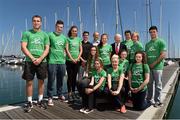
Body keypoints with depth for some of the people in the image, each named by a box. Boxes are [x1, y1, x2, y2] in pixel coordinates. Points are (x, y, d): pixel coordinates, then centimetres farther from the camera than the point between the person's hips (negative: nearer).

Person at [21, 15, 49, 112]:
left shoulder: (44, 35, 10)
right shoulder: (27, 33, 7)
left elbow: (47, 49, 3)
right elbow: (23, 47, -2)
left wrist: (40, 59, -12)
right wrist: (33, 58, -12)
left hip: (42, 61, 1)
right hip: (29, 61, -1)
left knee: (41, 81, 7)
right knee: (29, 82, 2)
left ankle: (40, 100, 22)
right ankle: (29, 102, 14)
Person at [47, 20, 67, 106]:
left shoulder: (64, 37, 13)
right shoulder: (50, 35, -4)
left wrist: (64, 56, 13)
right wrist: (49, 55, -7)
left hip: (62, 61, 5)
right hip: (52, 61, -5)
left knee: (60, 80, 14)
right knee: (51, 80, 0)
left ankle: (60, 94, 31)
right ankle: (50, 97, 12)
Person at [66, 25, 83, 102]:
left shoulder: (78, 39, 12)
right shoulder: (68, 39, 3)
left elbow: (81, 50, 8)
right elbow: (67, 50, -4)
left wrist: (77, 58, -4)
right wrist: (72, 59, -11)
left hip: (77, 61, 3)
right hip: (69, 60, -3)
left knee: (74, 77, 8)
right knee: (70, 77, -1)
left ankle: (73, 92, 19)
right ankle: (69, 93, 5)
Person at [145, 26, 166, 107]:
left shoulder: (161, 42, -2)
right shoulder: (147, 44, 15)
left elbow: (163, 55, -9)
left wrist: (154, 63, -12)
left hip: (157, 67, -5)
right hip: (149, 67, 5)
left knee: (158, 85, 3)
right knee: (149, 84, 12)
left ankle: (157, 101, 15)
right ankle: (149, 100, 25)